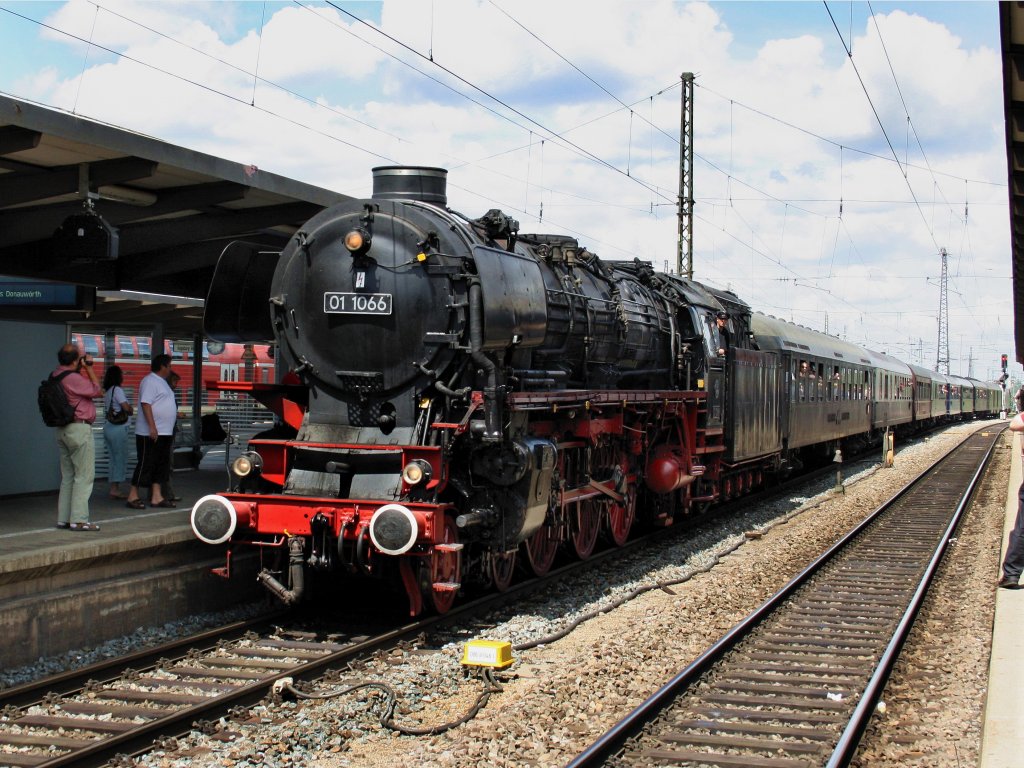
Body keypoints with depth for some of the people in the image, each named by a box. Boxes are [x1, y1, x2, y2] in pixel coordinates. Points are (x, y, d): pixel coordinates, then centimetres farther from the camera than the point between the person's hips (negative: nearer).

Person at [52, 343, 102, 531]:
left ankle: (63, 518, 16)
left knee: (67, 476, 14)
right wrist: (89, 367, -3)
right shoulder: (73, 378, -20)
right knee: (84, 476, -4)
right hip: (79, 429, -10)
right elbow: (96, 390, -8)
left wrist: (85, 368, 10)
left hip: (63, 429, 10)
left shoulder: (57, 375, 9)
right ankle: (78, 520, -5)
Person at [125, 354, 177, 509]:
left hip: (164, 433, 10)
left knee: (162, 465, 8)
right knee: (145, 464, -6)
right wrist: (152, 427, -26)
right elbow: (145, 403, -21)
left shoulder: (161, 382, 19)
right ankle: (133, 496, 0)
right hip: (150, 433, -10)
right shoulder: (150, 381, -12)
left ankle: (156, 497, 10)